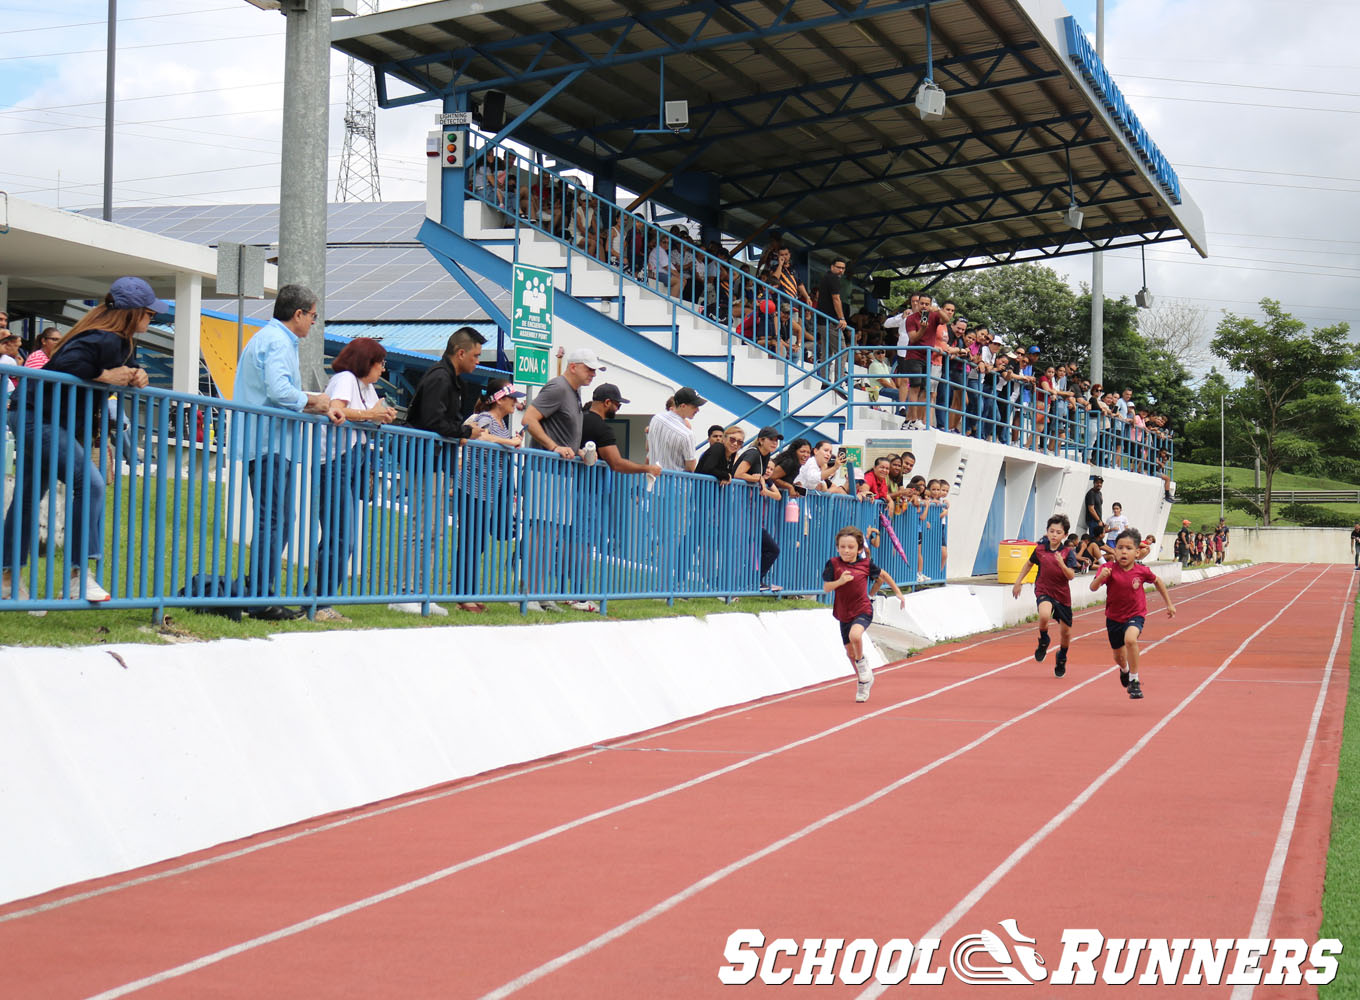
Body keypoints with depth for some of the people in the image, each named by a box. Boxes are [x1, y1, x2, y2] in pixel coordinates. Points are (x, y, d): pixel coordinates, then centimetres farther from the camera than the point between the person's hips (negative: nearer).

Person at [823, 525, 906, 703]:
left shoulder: (866, 564, -6)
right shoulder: (833, 564, -6)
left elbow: (883, 575, 12)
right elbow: (826, 587, -9)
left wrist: (898, 592, 18)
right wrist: (840, 581, -28)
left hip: (863, 610, -3)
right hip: (843, 613, 3)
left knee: (855, 635, -33)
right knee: (850, 651, 14)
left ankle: (862, 662, -2)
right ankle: (863, 682, 37)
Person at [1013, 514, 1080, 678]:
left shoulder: (1068, 553, -10)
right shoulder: (1040, 549, -5)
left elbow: (1071, 576, -19)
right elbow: (1030, 563, 14)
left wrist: (1061, 563, -36)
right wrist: (1018, 582, 16)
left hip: (1062, 595, 1)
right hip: (1043, 591, -1)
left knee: (1066, 632, 10)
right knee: (1044, 615, -34)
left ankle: (1061, 658, 41)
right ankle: (1043, 641, -3)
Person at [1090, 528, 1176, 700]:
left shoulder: (1142, 571, -15)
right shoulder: (1109, 569, -19)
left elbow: (1157, 581, 7)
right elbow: (1093, 588, -32)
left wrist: (1169, 604, 12)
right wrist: (1101, 577, -53)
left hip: (1135, 616, -2)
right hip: (1114, 617, 2)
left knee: (1130, 639, -34)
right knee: (1119, 657, 18)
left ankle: (1134, 680, -18)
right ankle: (1124, 669, 58)